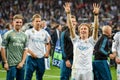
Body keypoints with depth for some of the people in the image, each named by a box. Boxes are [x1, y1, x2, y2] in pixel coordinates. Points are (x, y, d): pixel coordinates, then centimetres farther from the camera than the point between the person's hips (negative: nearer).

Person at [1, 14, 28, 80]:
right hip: (11, 64, -5)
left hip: (21, 64, 5)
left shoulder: (24, 35, 12)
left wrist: (22, 62, -2)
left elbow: (25, 50, 10)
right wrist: (5, 62, -8)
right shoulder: (8, 34, -2)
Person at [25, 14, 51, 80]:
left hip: (41, 58, 4)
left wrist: (47, 53, 6)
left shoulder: (44, 32, 9)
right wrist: (30, 52, -14)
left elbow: (48, 44, 22)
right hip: (32, 58, -4)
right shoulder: (29, 32, -2)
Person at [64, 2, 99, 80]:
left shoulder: (91, 41, 5)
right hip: (76, 70, 1)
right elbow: (71, 27, -1)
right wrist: (68, 13, -12)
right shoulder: (76, 40, 8)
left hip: (88, 70, -1)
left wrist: (96, 15, -19)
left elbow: (96, 29, -7)